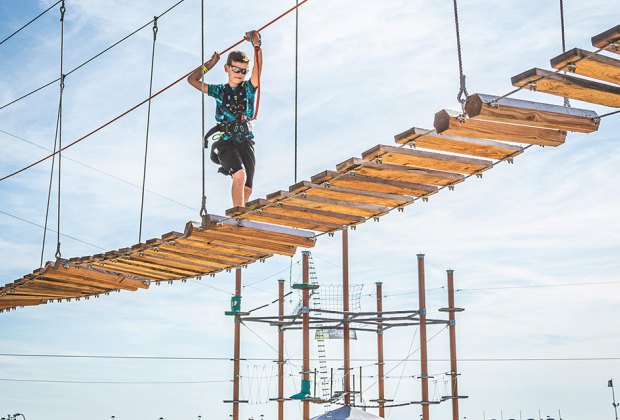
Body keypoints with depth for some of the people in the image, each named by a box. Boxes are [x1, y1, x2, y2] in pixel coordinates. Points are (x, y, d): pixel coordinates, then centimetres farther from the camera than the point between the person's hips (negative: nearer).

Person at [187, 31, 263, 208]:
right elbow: (192, 79, 13)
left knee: (247, 188, -7)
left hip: (245, 140, 2)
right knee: (240, 174, -27)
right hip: (226, 141, -2)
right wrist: (209, 64, 16)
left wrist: (257, 45, -16)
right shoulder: (219, 91, 11)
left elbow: (258, 67, -4)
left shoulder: (249, 88, 11)